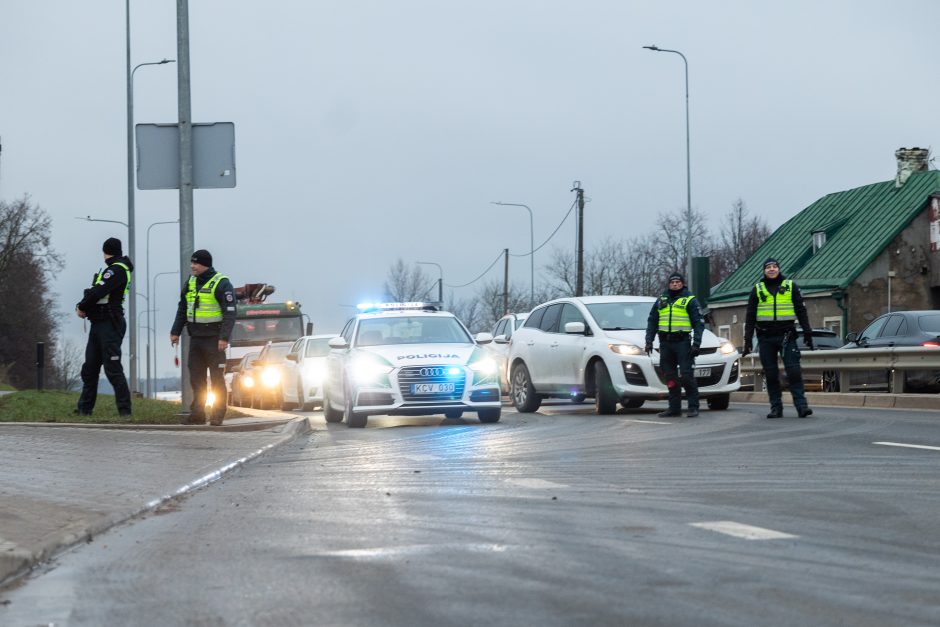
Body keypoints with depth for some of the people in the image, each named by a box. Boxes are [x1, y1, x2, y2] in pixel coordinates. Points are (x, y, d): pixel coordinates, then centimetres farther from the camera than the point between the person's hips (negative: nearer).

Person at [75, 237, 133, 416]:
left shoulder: (117, 270, -12)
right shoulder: (112, 270, 19)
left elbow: (98, 292, -19)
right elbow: (93, 292, 16)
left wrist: (82, 307, -5)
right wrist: (83, 307, -2)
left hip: (110, 325, -10)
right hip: (99, 325, 10)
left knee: (113, 368, -11)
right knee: (89, 368, 11)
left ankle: (124, 409, -9)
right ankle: (84, 408, 16)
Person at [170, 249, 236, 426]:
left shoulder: (221, 284, -9)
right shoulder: (191, 283, 13)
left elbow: (230, 312, -13)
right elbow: (182, 309, 22)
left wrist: (224, 337, -20)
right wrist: (175, 331, 16)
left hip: (214, 339, -7)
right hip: (195, 338, 7)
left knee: (217, 378, -4)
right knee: (196, 378, 7)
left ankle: (217, 415, -1)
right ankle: (197, 414, 11)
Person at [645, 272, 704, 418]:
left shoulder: (689, 300, 3)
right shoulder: (661, 301, 17)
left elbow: (698, 323, -1)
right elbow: (652, 322, 20)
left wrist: (696, 344, -11)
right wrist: (649, 341, 10)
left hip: (682, 342, -5)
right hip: (665, 343, 5)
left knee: (686, 375, -10)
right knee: (670, 376, 5)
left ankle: (693, 407, -5)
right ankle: (674, 407, 10)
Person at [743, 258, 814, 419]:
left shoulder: (790, 286, 7)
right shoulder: (757, 289, 9)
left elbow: (801, 311, 8)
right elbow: (750, 317, 10)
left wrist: (807, 333, 1)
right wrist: (747, 340, 3)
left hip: (786, 335, -2)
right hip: (765, 337, 2)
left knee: (794, 371, -10)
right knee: (770, 374, 2)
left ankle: (801, 405, -12)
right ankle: (776, 408, 7)